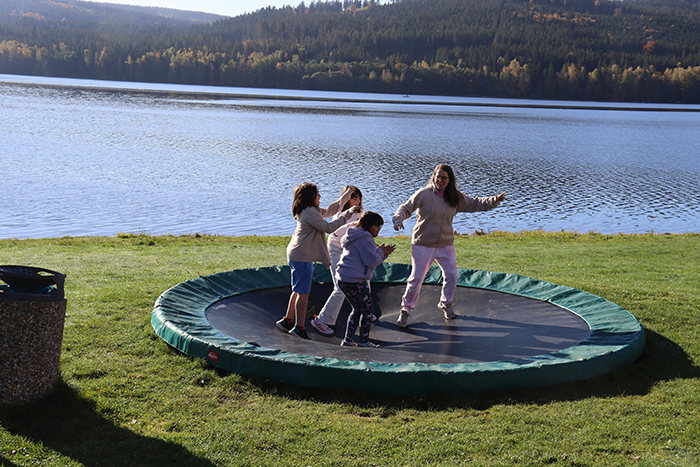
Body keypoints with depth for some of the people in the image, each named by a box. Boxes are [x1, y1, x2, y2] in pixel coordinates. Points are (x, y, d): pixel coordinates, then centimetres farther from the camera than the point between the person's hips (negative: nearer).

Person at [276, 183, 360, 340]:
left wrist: (347, 194, 24)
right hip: (301, 257, -11)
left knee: (299, 290, 18)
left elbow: (331, 210, 24)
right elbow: (328, 228, -22)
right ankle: (300, 327, 0)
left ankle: (287, 321, 26)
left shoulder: (313, 210, 14)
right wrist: (347, 215, -18)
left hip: (297, 256, 11)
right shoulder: (308, 212, -18)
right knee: (303, 292, -5)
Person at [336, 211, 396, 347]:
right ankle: (364, 341, 9)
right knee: (367, 310, 5)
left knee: (357, 309, 21)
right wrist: (381, 252, 1)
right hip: (356, 281, -10)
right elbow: (371, 261, -16)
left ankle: (347, 339, 20)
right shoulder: (365, 238, -12)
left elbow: (369, 259, 23)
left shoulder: (355, 237, 22)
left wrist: (384, 253, 10)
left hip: (342, 279, 10)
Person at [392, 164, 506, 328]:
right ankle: (406, 309, 13)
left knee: (451, 275, 7)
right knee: (416, 277, -3)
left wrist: (495, 200, -3)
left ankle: (446, 304, 32)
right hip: (423, 244, -4)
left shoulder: (456, 197, 3)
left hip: (446, 244, 5)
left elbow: (476, 204, 10)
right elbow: (406, 208, -8)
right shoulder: (424, 194, -11)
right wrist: (398, 218, -28)